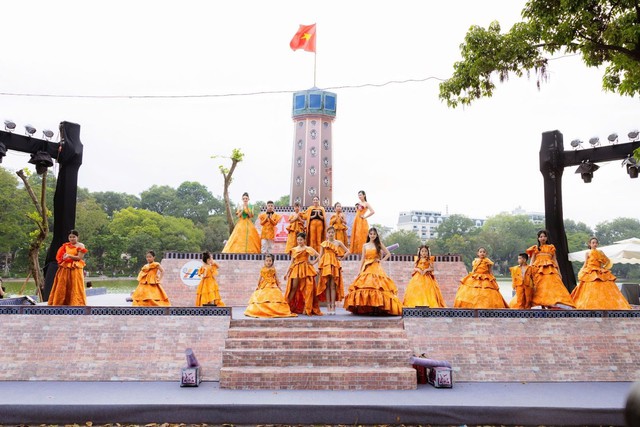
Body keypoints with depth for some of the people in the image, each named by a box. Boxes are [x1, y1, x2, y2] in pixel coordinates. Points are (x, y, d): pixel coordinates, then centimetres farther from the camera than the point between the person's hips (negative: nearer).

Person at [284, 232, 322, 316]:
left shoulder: (308, 249, 1)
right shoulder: (294, 249, 12)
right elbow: (292, 262, 15)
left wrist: (313, 262, -6)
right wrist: (287, 273, 12)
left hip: (305, 270, -3)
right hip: (295, 270, 3)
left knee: (307, 288, -4)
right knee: (293, 288, -2)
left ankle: (307, 309, 1)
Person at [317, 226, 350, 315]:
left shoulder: (338, 242, 7)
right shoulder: (323, 243, 9)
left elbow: (347, 251, 12)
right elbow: (320, 256, 7)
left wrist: (341, 257, 2)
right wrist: (319, 267, 1)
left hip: (334, 264, -1)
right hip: (325, 264, 1)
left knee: (333, 286, -4)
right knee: (326, 286, 0)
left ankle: (333, 306, -4)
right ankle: (328, 306, 1)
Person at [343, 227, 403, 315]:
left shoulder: (379, 244, 8)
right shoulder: (365, 245, 13)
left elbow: (388, 254, 10)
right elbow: (363, 259, 12)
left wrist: (381, 260, -1)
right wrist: (360, 271, 5)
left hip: (376, 269, -2)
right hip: (366, 269, 2)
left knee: (377, 287, -13)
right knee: (365, 287, -9)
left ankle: (377, 308, -11)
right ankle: (366, 309, -6)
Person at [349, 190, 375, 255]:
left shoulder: (366, 203, -5)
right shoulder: (358, 203, 15)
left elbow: (373, 211, -15)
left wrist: (365, 216, -10)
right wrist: (356, 207, 9)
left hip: (362, 221, -7)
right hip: (356, 221, 7)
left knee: (362, 236, -9)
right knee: (355, 235, 4)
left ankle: (362, 249, -7)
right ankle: (356, 249, 8)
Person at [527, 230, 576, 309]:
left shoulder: (551, 248, 17)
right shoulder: (535, 248, 14)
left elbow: (555, 260, 15)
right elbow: (532, 260, 8)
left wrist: (559, 272, 8)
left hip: (550, 270, 1)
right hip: (538, 270, -1)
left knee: (552, 287, -15)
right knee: (540, 289, -8)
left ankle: (552, 306, -22)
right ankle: (543, 306, -10)